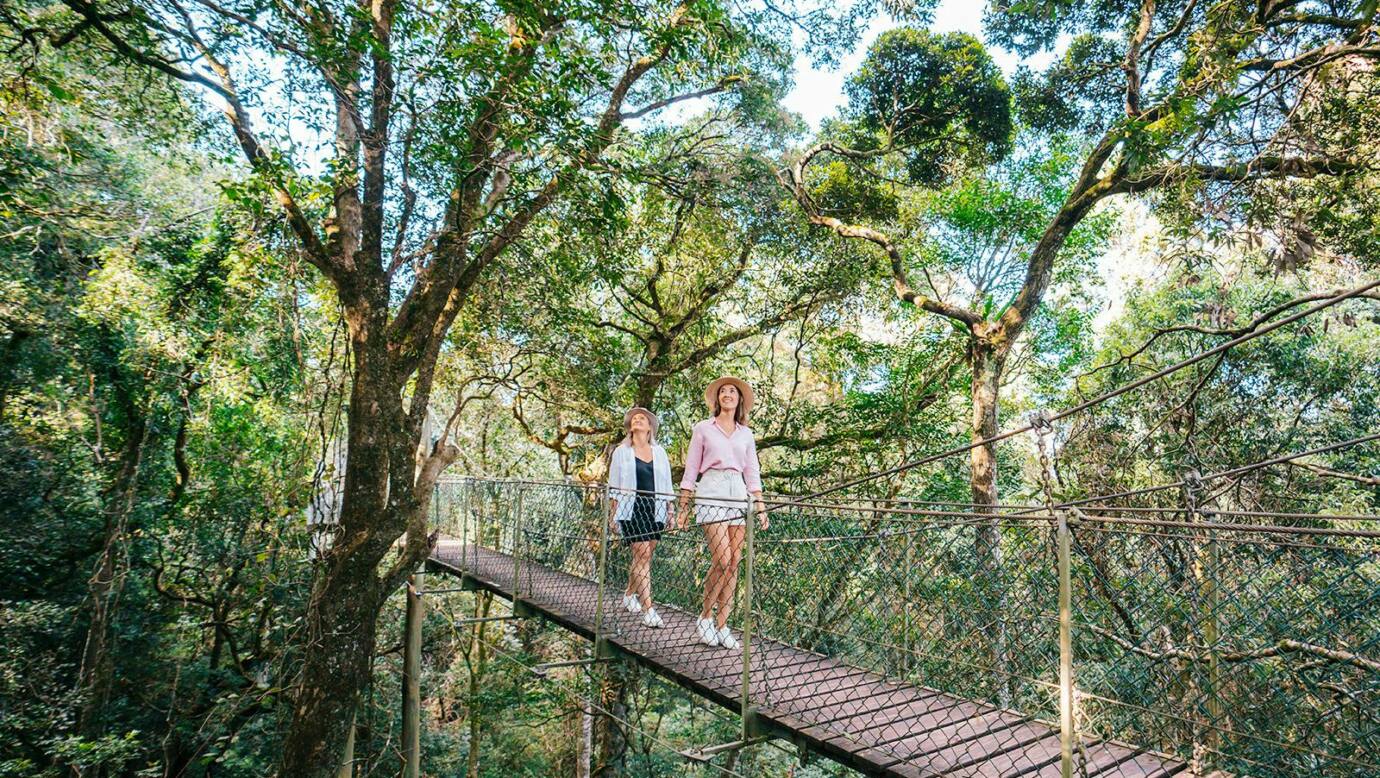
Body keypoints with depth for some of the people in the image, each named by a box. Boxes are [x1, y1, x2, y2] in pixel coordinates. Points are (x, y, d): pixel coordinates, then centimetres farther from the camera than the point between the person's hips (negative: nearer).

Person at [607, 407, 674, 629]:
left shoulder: (659, 452, 13)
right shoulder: (622, 452, 6)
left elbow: (666, 485, 14)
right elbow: (614, 486, 5)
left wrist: (669, 511, 8)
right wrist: (613, 514, 1)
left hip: (654, 509, 3)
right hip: (631, 508, -3)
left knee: (643, 555, 8)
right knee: (643, 554, -12)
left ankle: (629, 594, 31)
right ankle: (648, 609, -12)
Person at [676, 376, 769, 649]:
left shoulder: (746, 434, 17)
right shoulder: (703, 428, 8)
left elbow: (752, 473, 16)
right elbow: (691, 470, 7)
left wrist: (761, 507, 8)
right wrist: (683, 507, 3)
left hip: (738, 495, 4)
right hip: (711, 493, -4)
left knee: (734, 563, 0)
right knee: (722, 560, -15)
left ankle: (722, 626, 7)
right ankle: (705, 617, 5)